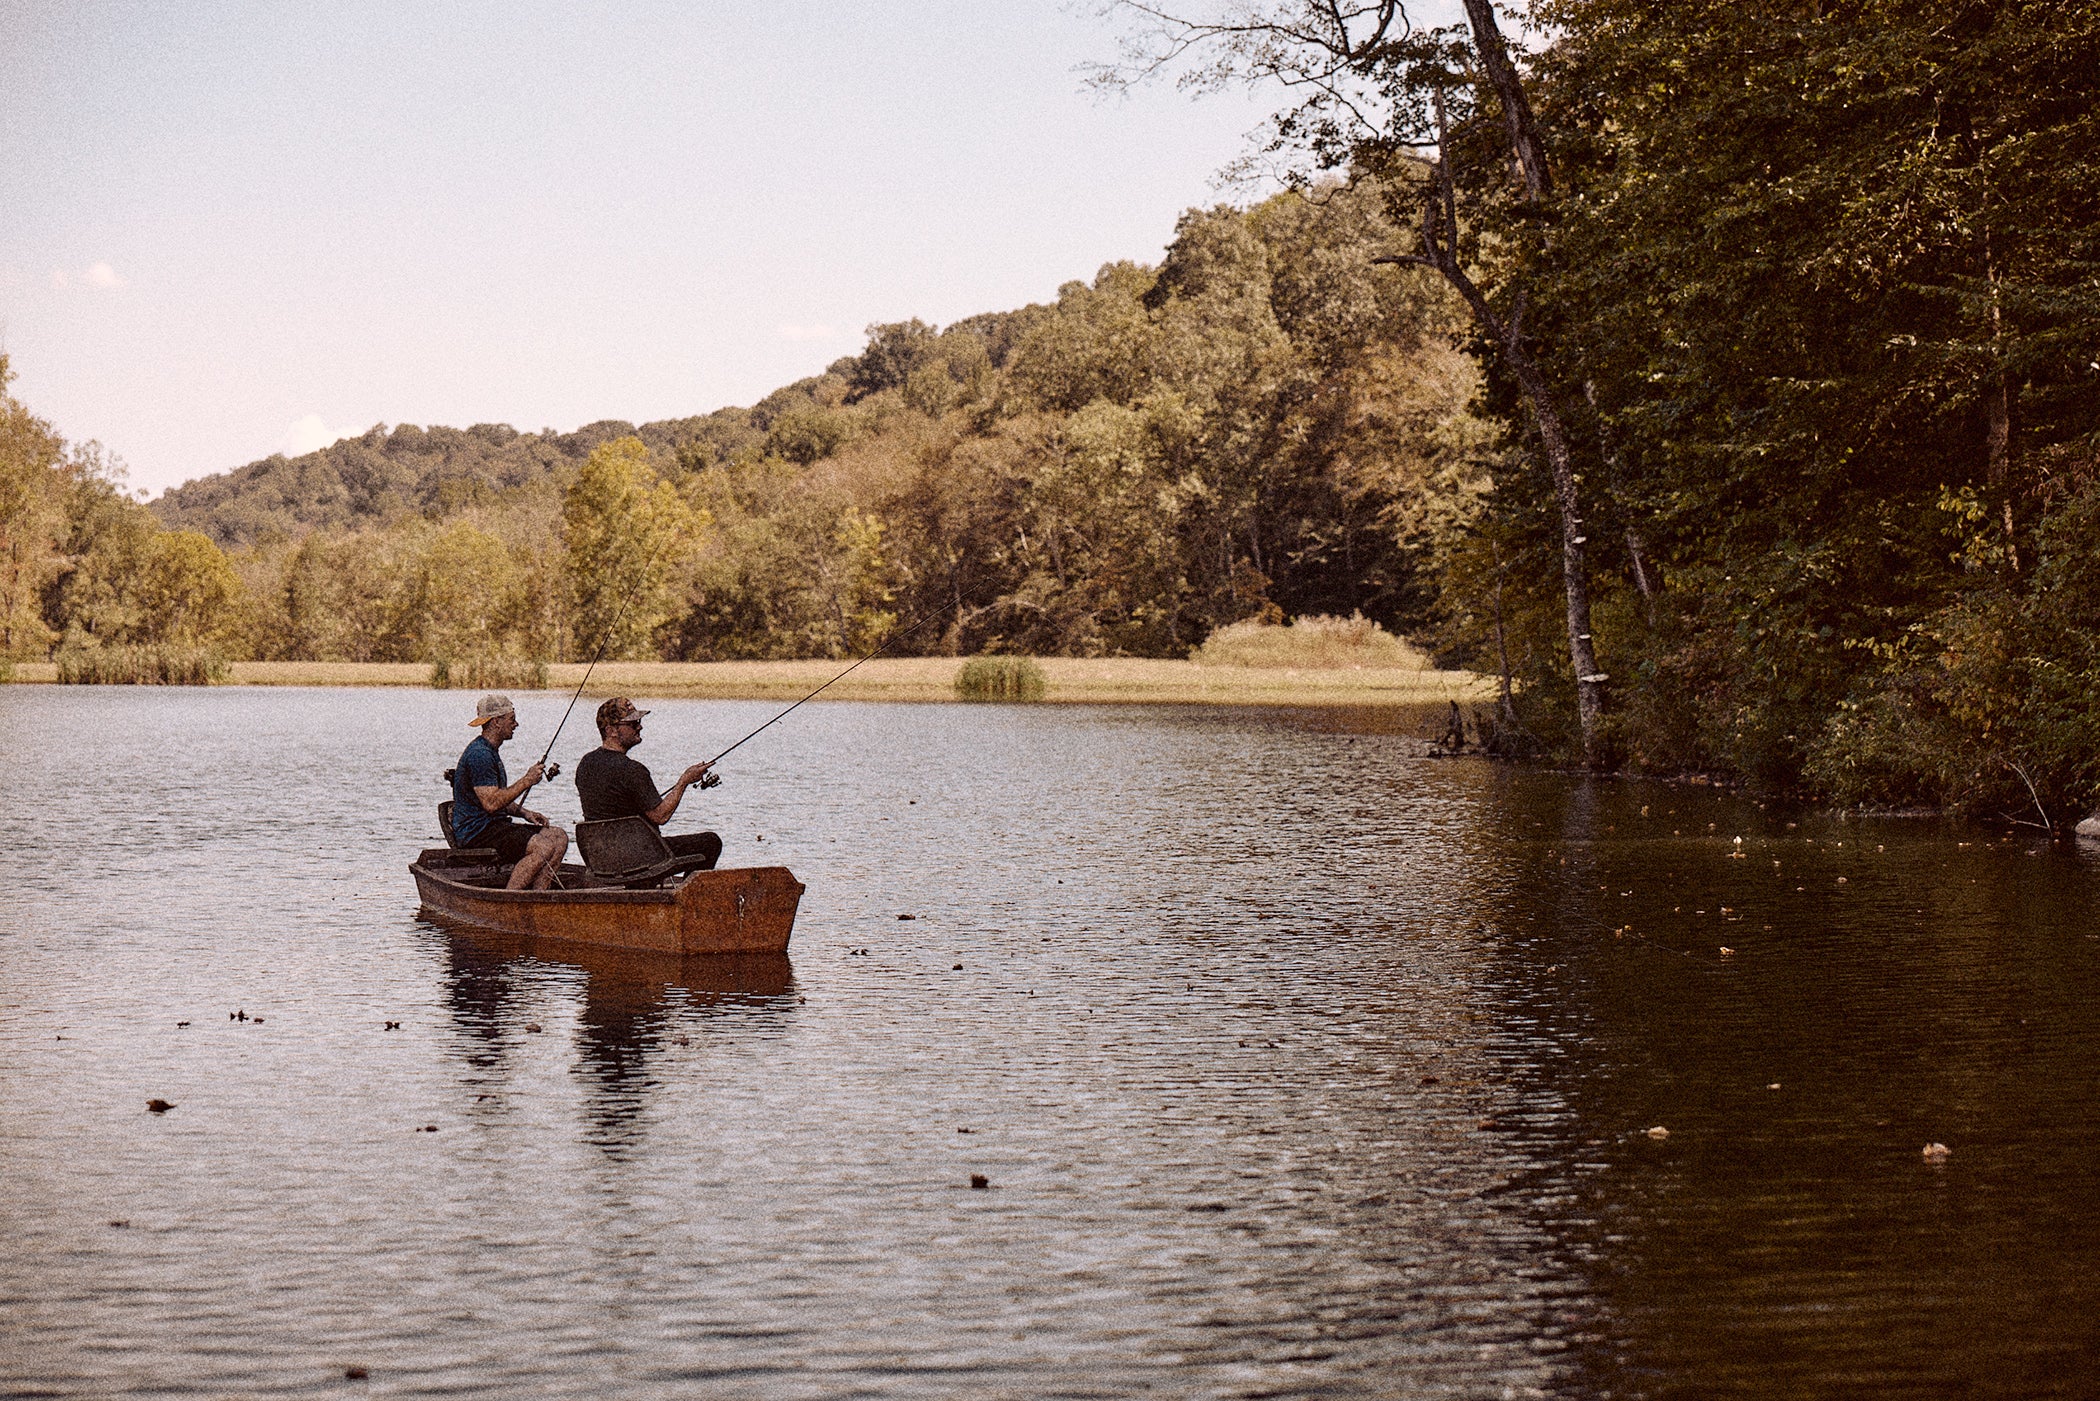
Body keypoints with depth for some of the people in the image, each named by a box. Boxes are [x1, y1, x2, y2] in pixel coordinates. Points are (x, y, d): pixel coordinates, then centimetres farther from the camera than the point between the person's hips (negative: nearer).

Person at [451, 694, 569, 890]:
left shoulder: (490, 752, 19)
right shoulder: (479, 755, -16)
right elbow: (491, 804, -24)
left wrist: (525, 813, 9)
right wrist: (526, 782, -16)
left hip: (493, 826, 11)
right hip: (476, 832, -11)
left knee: (558, 837, 0)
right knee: (542, 847, -25)